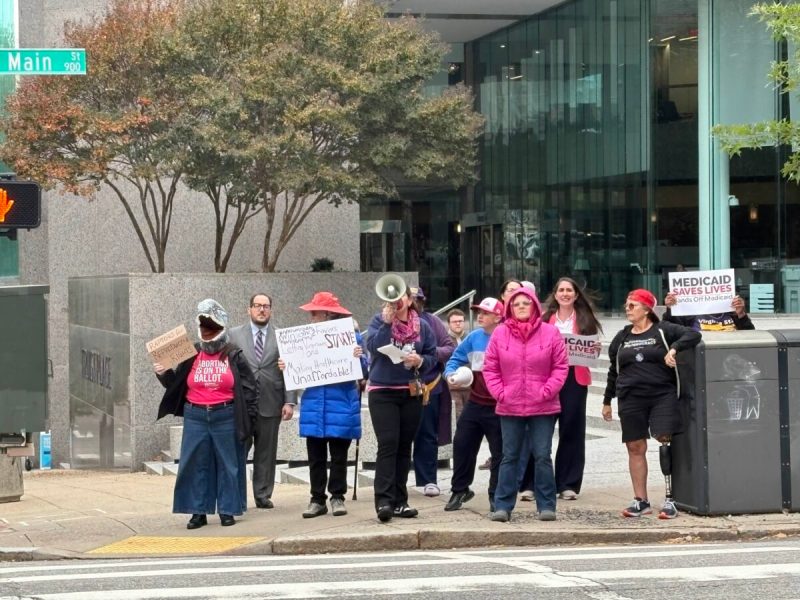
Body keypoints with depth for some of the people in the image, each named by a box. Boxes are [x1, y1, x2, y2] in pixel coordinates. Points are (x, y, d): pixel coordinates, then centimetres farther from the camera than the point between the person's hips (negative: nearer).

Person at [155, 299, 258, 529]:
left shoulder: (233, 356, 0)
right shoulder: (191, 356, 6)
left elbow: (249, 388, 1)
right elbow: (176, 385, 10)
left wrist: (247, 416, -4)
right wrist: (163, 374, -9)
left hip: (226, 417, -2)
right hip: (195, 417, 2)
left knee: (228, 464, 3)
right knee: (195, 465, 3)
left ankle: (228, 511, 12)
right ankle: (198, 512, 9)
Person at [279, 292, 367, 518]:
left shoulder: (351, 336, -3)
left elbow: (362, 372, -5)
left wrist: (359, 358, -24)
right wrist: (287, 367, -6)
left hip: (340, 406, -3)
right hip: (314, 406, 3)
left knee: (339, 456, 5)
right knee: (315, 457, 6)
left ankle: (337, 497, 13)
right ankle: (317, 499, 11)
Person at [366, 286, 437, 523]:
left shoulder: (422, 326, 7)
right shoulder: (379, 321, -1)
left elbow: (433, 355, 9)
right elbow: (373, 346, -17)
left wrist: (420, 360, -11)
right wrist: (386, 322, -23)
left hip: (411, 393, 4)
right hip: (382, 391, -4)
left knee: (404, 447, 8)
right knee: (388, 445, -15)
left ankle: (399, 501, 13)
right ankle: (383, 500, -19)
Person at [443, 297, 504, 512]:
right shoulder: (474, 337, 4)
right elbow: (456, 359, 14)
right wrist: (451, 373, -5)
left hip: (499, 407, -5)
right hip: (474, 403, 5)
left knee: (499, 451, 3)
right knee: (462, 444, 6)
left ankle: (496, 495, 15)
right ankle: (460, 490, 20)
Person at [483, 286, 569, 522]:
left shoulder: (550, 333, -1)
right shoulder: (500, 333, 2)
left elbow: (561, 366, 0)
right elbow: (490, 368, 5)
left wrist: (547, 391, -9)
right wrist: (499, 393, -6)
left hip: (543, 407, -1)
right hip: (509, 407, 1)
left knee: (543, 457, 0)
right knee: (509, 457, 6)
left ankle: (546, 506, 7)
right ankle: (502, 506, 8)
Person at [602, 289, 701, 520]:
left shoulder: (663, 330, 2)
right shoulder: (622, 337, 15)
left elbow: (693, 335, -9)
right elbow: (613, 371, 21)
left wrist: (673, 349, -23)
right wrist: (607, 401, 22)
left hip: (662, 395, -4)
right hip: (631, 398, 4)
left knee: (664, 441, -13)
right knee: (635, 448, 4)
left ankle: (670, 499, -11)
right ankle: (640, 501, 12)